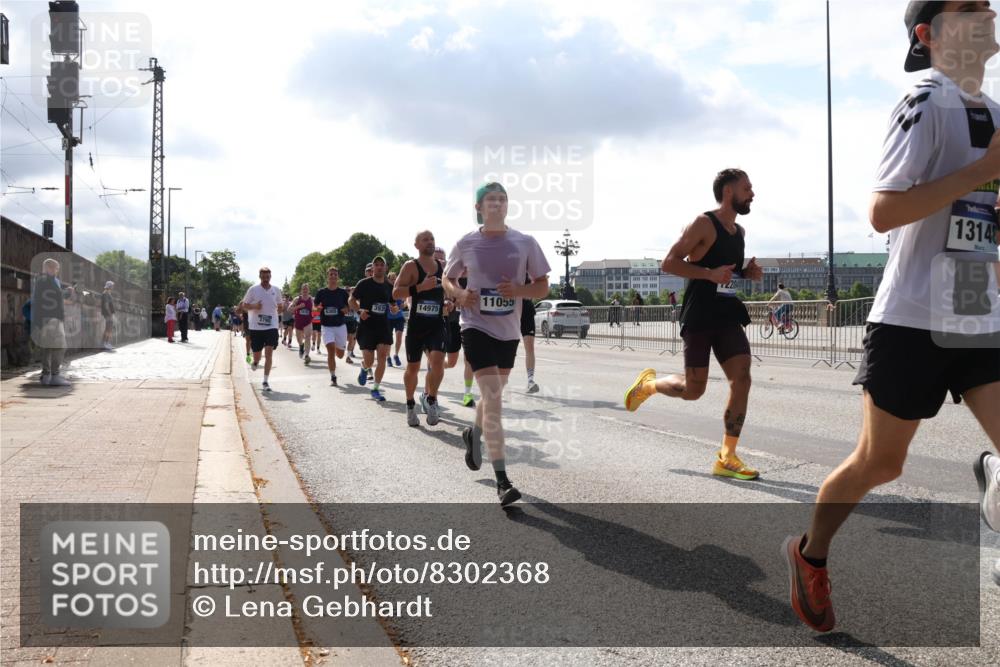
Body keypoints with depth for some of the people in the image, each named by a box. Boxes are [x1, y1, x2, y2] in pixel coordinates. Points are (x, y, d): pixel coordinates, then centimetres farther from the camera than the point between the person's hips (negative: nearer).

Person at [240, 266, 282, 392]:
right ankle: (255, 362, 46)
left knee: (269, 354, -9)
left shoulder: (276, 290, 6)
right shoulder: (253, 289, -1)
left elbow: (280, 306, 21)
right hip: (256, 327, 0)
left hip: (271, 326, 1)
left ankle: (265, 382, -3)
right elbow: (244, 306, 3)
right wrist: (254, 306, -14)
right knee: (257, 355, 8)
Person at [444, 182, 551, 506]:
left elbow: (543, 286, 2)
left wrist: (519, 290, -19)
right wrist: (459, 294, -11)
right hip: (477, 327, -3)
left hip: (509, 331, 3)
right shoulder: (466, 243, -3)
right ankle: (503, 481, -13)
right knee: (493, 399, -15)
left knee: (493, 396, 19)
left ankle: (473, 434, 53)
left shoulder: (525, 243, -2)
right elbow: (448, 278, 12)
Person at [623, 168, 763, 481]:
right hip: (699, 317, -7)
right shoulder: (703, 224, -9)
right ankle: (648, 383, 29)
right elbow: (669, 263, -14)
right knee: (693, 390, -3)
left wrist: (749, 273, 6)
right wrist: (710, 274, -24)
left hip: (728, 316, 7)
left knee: (742, 379, -8)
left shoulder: (739, 231, 15)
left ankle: (727, 458, -2)